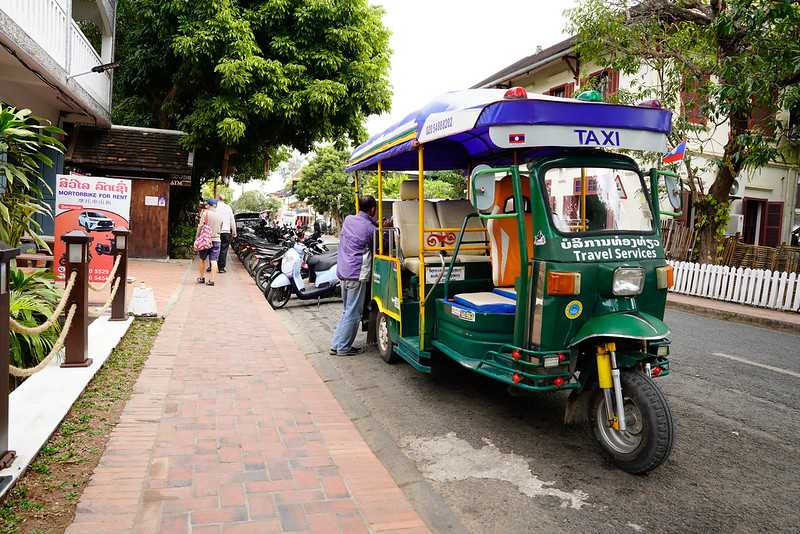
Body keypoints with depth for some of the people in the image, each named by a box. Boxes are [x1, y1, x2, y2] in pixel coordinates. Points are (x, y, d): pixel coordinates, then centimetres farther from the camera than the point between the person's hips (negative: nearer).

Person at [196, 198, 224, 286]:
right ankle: (212, 280, -5)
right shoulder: (220, 216, 8)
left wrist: (197, 237, 3)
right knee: (214, 261, -2)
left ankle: (202, 278, 22)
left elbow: (200, 227, -5)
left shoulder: (206, 214, -5)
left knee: (202, 259, 13)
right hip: (216, 240, 3)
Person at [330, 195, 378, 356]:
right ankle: (344, 347, 8)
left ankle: (336, 344, 20)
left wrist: (379, 225, 10)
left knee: (347, 311, 19)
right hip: (357, 274, -8)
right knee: (353, 313, 2)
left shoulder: (348, 219, 8)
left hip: (343, 272, 8)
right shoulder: (370, 228, -11)